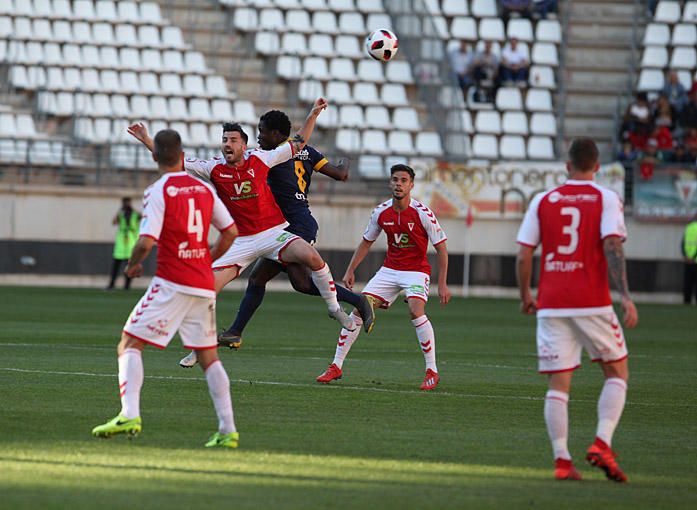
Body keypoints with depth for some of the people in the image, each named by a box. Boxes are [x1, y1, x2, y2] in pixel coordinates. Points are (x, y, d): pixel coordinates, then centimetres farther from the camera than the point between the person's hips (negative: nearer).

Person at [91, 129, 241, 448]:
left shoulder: (158, 192, -9)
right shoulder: (204, 189, 9)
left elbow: (146, 242, -17)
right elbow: (231, 232, 15)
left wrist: (132, 265, 2)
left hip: (171, 285, -6)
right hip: (204, 286, 6)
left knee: (129, 345, -1)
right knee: (209, 357, 13)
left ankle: (129, 415, -19)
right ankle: (227, 430, 8)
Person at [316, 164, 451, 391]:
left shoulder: (422, 213, -15)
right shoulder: (381, 212, -2)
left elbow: (441, 248, -9)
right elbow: (366, 242, 14)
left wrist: (442, 284, -13)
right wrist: (350, 270, 9)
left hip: (416, 270, -5)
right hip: (389, 269, 5)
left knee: (416, 311, -29)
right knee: (359, 310, -5)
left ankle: (432, 372, -19)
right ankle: (336, 367, 5)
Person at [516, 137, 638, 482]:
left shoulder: (543, 201, 8)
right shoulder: (606, 199, 1)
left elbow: (523, 256, 5)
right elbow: (612, 247, -13)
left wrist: (525, 296, 20)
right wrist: (625, 297, -16)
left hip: (551, 306, 2)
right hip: (592, 303, -2)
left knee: (558, 385, 4)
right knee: (617, 373, 13)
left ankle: (562, 461, -5)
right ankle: (602, 443, -5)